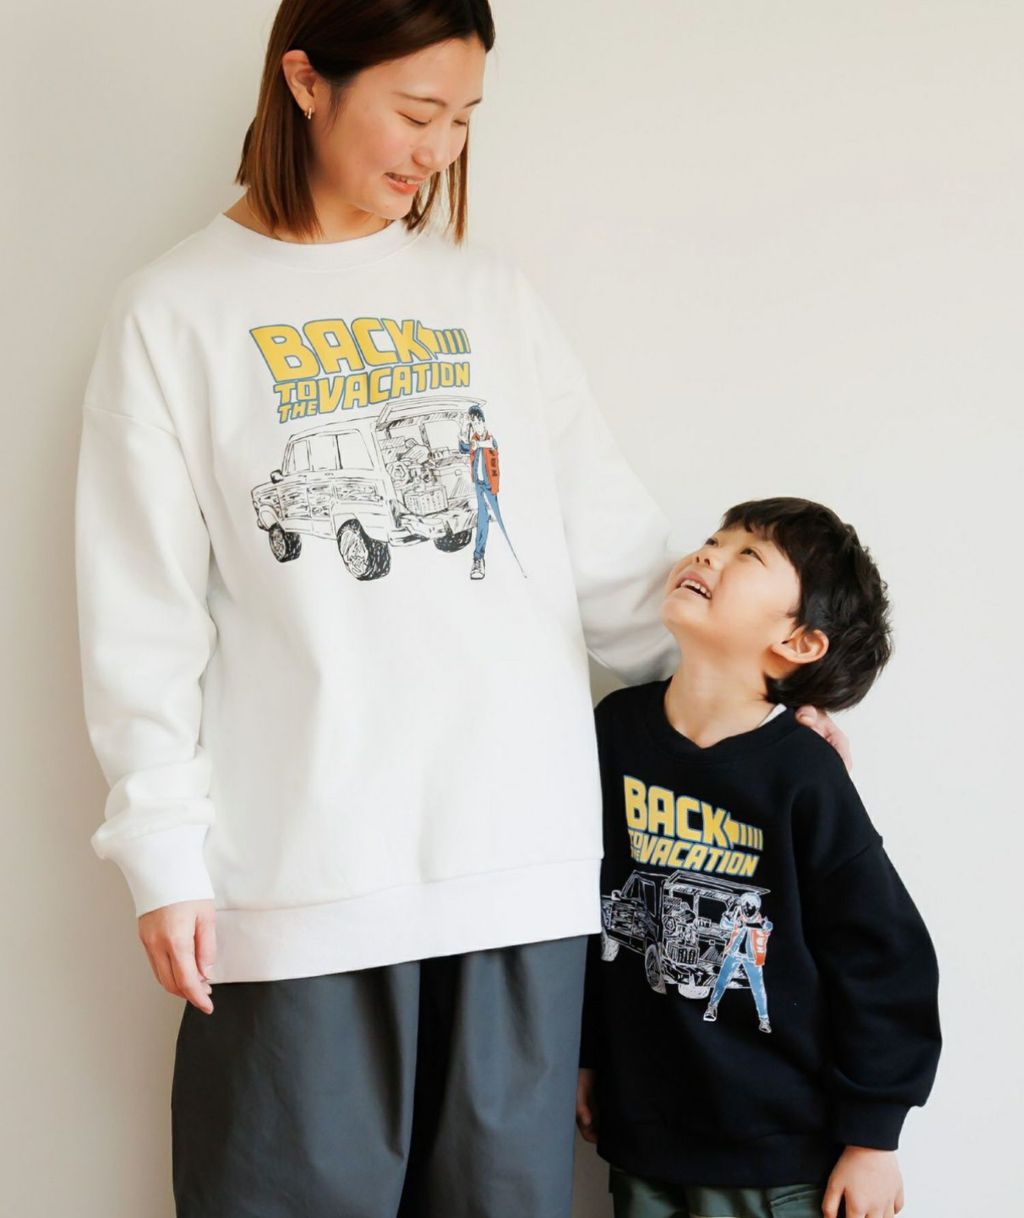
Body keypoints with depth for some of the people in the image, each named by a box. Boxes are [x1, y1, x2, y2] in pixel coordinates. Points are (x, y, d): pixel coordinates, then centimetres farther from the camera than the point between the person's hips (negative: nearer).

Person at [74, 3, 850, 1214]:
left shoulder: (490, 297, 12)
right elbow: (143, 613, 0)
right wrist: (163, 852, -4)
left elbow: (611, 550, 13)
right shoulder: (177, 314, 3)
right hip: (299, 873, -3)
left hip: (521, 855, 3)